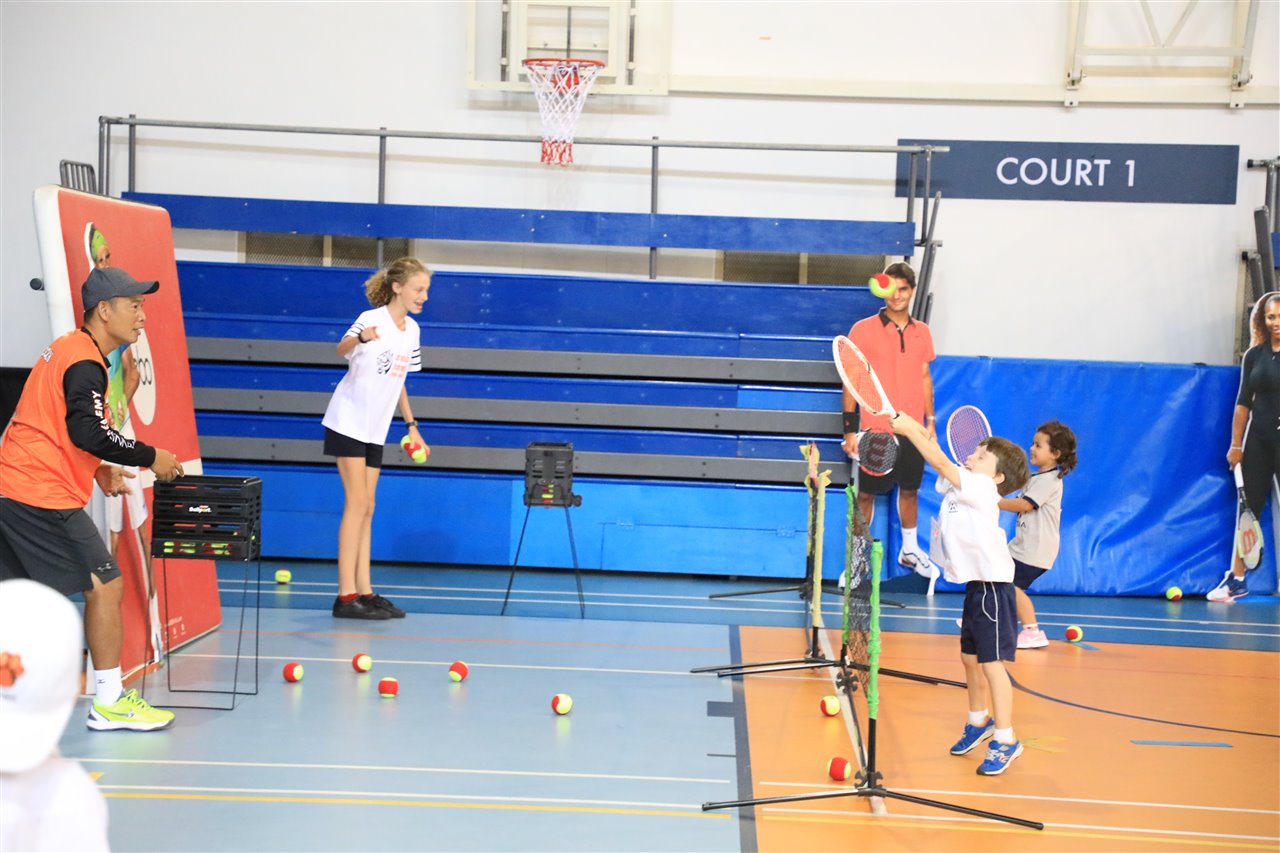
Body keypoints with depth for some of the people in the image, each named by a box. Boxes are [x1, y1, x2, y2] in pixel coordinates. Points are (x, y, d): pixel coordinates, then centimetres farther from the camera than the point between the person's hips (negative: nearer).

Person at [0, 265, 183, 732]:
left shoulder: (65, 349, 17)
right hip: (44, 498, -10)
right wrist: (151, 458, -15)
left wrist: (97, 468, 17)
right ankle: (109, 702, 4)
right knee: (106, 586, -2)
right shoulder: (85, 362, -14)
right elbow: (88, 431, -24)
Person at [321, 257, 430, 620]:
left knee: (366, 508, 9)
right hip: (348, 423, -8)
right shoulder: (371, 319, -14)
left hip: (375, 430, 8)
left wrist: (411, 424, 17)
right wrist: (360, 338, -56)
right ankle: (346, 596, -10)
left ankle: (364, 592, 12)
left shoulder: (412, 330, 8)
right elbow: (341, 349, -35)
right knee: (357, 503, -11)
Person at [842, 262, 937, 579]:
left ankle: (910, 550, 30)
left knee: (909, 490, 14)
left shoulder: (922, 332, 7)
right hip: (874, 430, -4)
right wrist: (849, 429, -7)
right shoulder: (863, 330, -5)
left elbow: (924, 377, 15)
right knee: (865, 494, 3)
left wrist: (930, 420, 11)